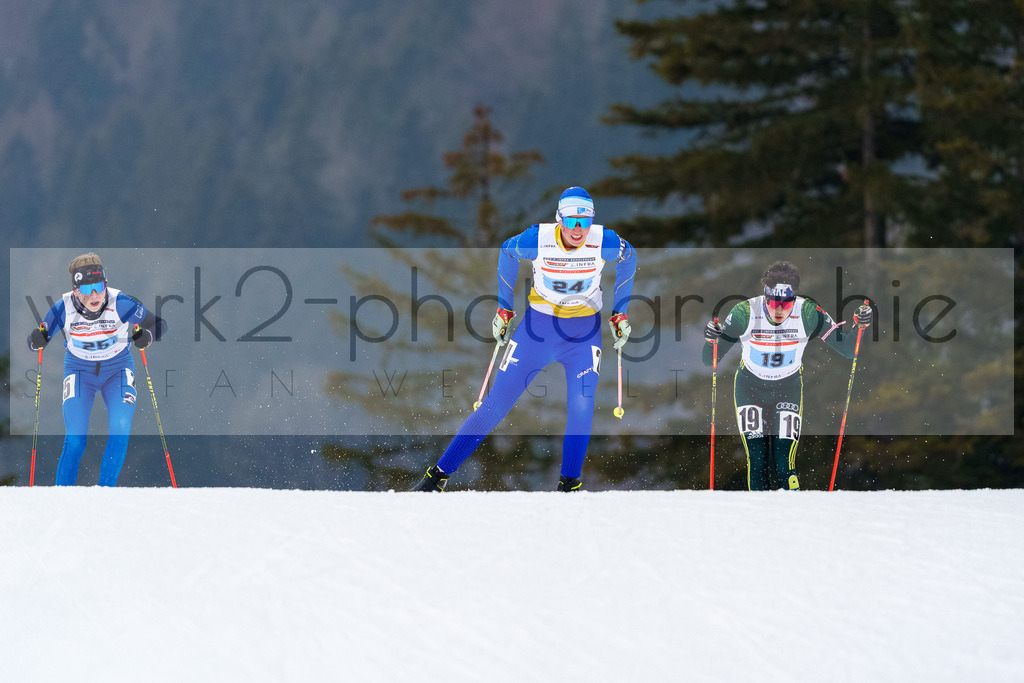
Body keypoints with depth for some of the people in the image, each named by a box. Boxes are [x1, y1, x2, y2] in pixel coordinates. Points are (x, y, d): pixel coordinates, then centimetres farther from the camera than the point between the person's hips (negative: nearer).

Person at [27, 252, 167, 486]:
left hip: (117, 370, 0)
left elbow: (159, 325, -13)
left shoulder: (120, 304, -24)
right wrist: (37, 340, -33)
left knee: (121, 427, -23)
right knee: (75, 440, -16)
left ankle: (105, 488, -8)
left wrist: (146, 335, -35)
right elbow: (34, 341, -10)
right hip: (79, 372, 0)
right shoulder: (64, 309, -21)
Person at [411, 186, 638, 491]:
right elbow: (506, 252, 2)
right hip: (538, 326, 0)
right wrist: (504, 308, 6)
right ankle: (439, 474, 9)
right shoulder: (537, 240, -21)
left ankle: (569, 483, -7)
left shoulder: (604, 243, -19)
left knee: (581, 405, -22)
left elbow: (629, 257, 4)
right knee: (496, 404, -1)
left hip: (583, 331, 0)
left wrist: (619, 314, 6)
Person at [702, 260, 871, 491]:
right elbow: (709, 360, -18)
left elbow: (847, 350, -13)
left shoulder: (808, 314, -22)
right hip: (750, 388, 0)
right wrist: (711, 340, -40)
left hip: (788, 389, 0)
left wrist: (858, 327, -32)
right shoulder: (745, 313, -24)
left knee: (783, 465, -12)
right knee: (757, 462, -11)